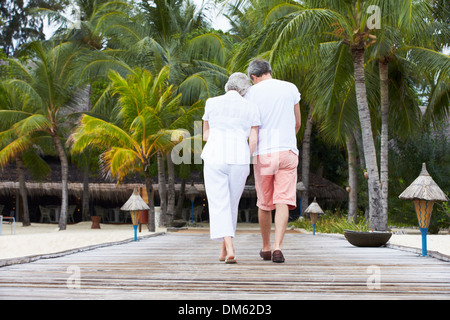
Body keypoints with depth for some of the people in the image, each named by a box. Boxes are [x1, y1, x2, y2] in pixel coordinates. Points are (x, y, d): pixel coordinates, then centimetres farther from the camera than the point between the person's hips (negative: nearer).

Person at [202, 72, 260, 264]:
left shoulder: (212, 103, 7)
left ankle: (230, 250, -22)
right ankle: (224, 251, 25)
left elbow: (206, 135, 14)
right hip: (239, 161, 1)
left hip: (214, 160, -1)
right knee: (231, 205, 18)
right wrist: (245, 165, 13)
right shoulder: (251, 108, 7)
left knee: (220, 207, -3)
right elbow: (253, 141, 2)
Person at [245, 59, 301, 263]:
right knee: (283, 202, -3)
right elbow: (297, 123, 14)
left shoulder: (251, 93, 2)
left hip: (263, 154, 0)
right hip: (288, 151, 0)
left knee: (264, 203, 13)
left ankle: (266, 248, 25)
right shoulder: (291, 88, 7)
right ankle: (277, 248, -19)